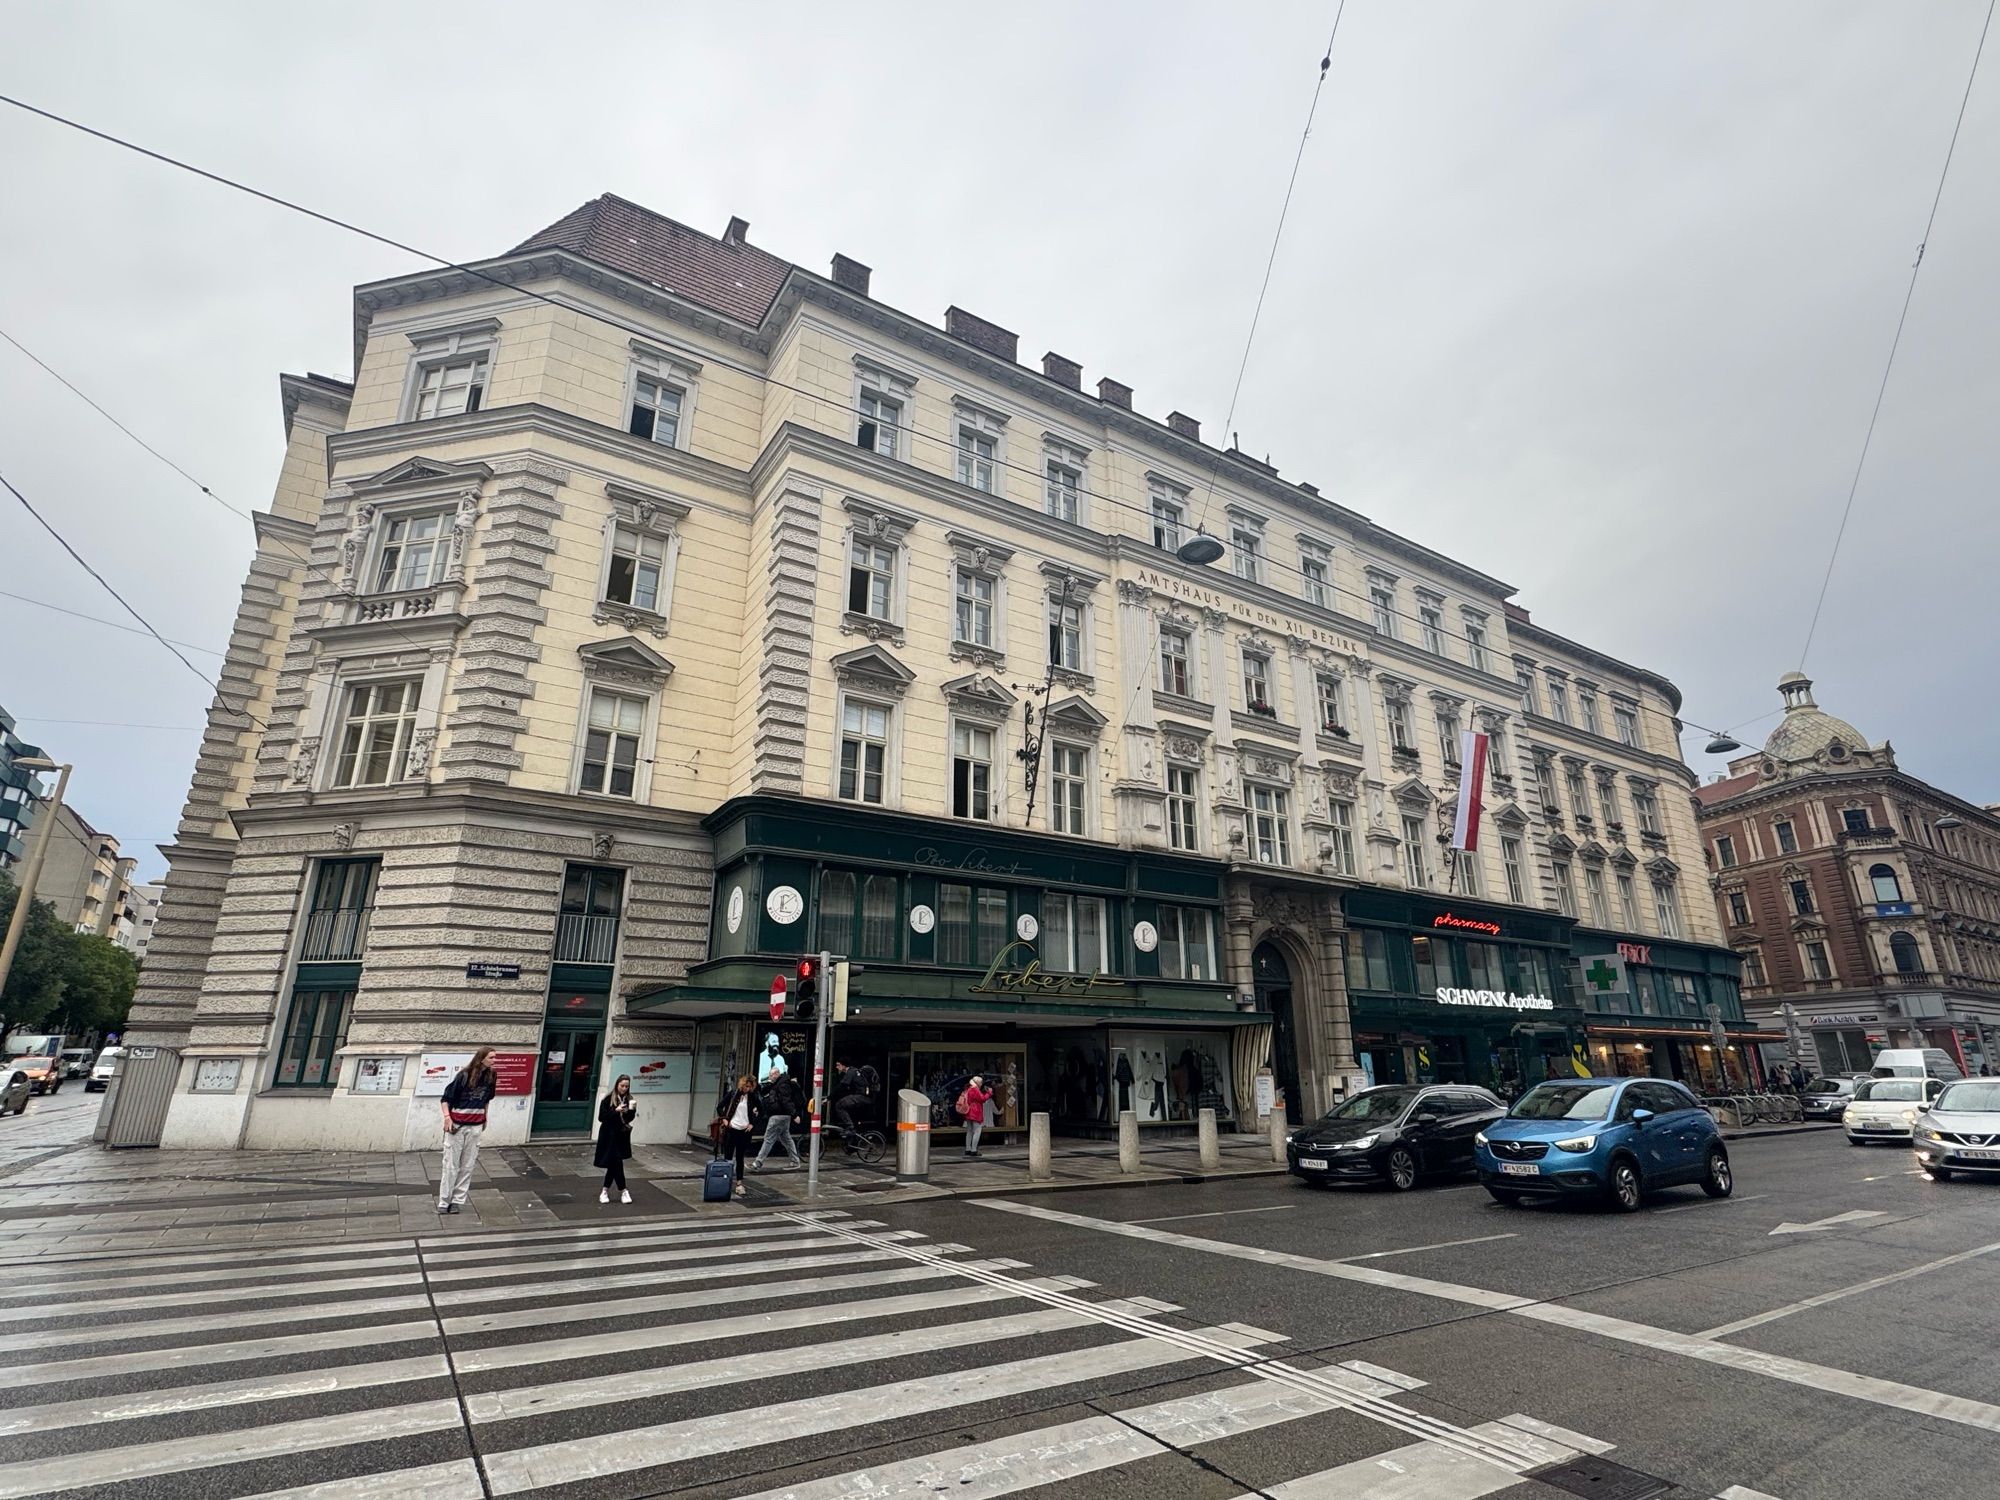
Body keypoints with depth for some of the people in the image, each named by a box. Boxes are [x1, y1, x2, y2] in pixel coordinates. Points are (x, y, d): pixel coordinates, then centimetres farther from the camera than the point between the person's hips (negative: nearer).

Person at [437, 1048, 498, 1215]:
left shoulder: (490, 1077, 1)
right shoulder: (463, 1075, -12)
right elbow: (445, 1099, -9)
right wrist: (447, 1117, -21)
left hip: (476, 1127, 4)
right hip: (457, 1125, -4)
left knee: (468, 1165, 6)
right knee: (451, 1164, 1)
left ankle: (458, 1200, 14)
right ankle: (444, 1202, 11)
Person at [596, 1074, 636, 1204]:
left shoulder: (629, 1099, 2)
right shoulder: (608, 1099, -9)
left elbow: (628, 1119, 1)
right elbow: (601, 1117, -11)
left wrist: (632, 1110, -18)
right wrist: (616, 1111, -22)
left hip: (622, 1136, 4)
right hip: (609, 1136, -4)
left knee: (613, 1164, 9)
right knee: (616, 1163, -6)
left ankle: (605, 1191, 23)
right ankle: (623, 1191, 2)